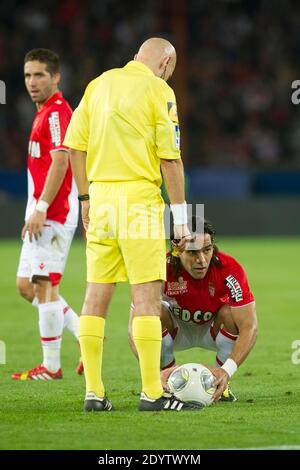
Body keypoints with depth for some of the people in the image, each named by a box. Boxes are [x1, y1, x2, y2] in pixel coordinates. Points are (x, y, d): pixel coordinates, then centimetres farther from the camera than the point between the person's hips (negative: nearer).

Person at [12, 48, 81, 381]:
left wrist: (40, 209, -23)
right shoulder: (45, 112, 19)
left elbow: (60, 162, -21)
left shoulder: (56, 112, -12)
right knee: (27, 285, 11)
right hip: (43, 213, 10)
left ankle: (51, 366, -4)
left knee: (42, 285, -9)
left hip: (53, 214, -10)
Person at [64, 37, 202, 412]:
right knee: (147, 295, -4)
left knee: (97, 293, 8)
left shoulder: (98, 84, 12)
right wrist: (180, 215, -6)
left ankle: (93, 392, 8)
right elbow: (169, 157, -9)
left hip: (100, 195, 6)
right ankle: (152, 393, -6)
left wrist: (85, 198, 16)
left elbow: (75, 145, 10)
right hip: (138, 196, -6)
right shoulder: (158, 91, -5)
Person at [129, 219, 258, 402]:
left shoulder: (229, 269, -33)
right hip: (176, 328, 0)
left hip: (213, 327, 0)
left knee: (231, 312, -32)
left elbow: (249, 327, -34)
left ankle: (221, 384, -8)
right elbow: (135, 328, -34)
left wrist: (227, 371, -48)